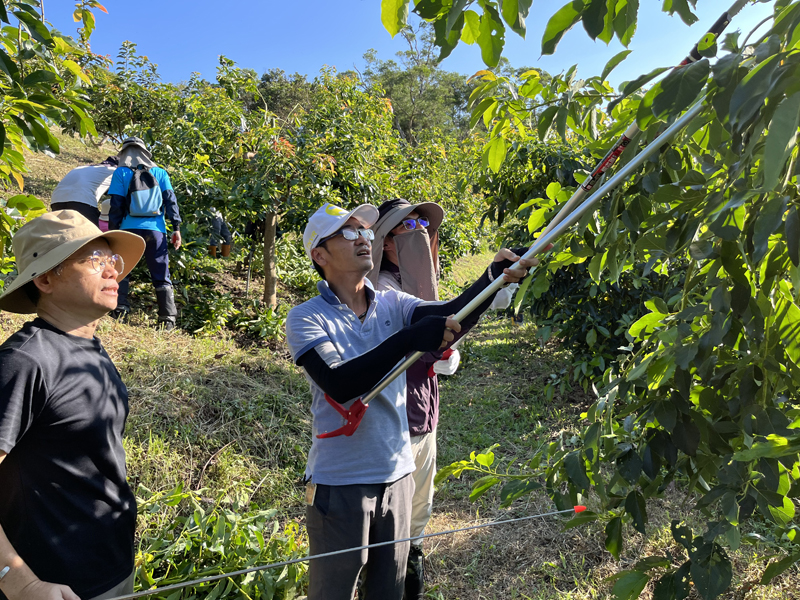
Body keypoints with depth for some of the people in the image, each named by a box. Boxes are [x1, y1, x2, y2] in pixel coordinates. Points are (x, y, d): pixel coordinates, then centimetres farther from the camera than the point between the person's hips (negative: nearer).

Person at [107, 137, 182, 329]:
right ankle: (168, 319, 2)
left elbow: (116, 205, 1)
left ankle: (120, 310, -1)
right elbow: (170, 200, 4)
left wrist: (113, 230, 5)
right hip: (155, 229, 2)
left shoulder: (121, 172, 7)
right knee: (161, 276, 6)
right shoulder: (160, 172, 12)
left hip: (130, 228, -1)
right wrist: (176, 228, 3)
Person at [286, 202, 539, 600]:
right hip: (339, 483, -4)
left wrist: (494, 278, -33)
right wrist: (409, 339, -33)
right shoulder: (306, 320, -11)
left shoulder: (393, 305, 2)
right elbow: (339, 384, -25)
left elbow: (451, 314, -15)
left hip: (397, 474, 5)